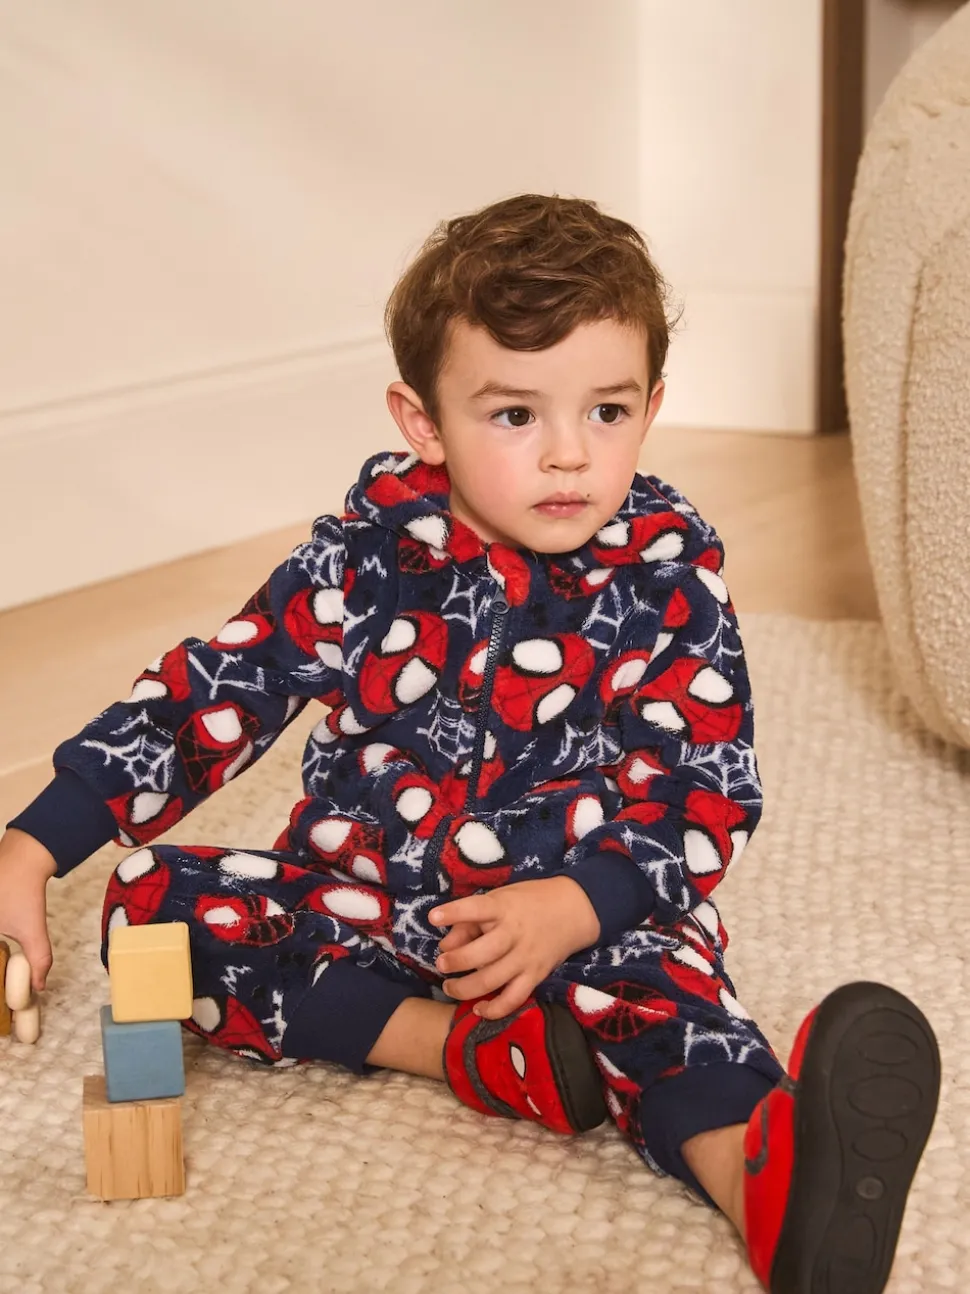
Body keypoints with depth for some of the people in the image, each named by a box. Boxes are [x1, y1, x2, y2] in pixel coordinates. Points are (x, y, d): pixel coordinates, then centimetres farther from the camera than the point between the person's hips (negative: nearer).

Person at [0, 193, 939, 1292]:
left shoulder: (669, 574, -8)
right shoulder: (363, 559, -7)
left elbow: (706, 789, -9)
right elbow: (203, 698, -3)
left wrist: (573, 908, -27)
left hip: (589, 912, -2)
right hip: (361, 897, 3)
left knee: (659, 973, -35)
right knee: (150, 900, -17)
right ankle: (465, 1048, -28)